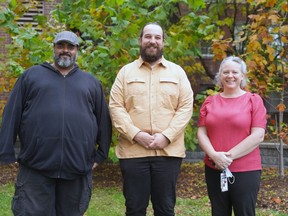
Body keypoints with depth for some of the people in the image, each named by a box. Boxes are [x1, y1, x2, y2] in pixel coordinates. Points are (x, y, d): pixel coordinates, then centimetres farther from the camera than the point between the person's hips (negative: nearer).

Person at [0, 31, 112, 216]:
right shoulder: (32, 75, 12)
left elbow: (103, 121, 18)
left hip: (77, 168, 2)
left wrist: (100, 155, 12)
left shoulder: (91, 82, 17)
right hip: (35, 167, -1)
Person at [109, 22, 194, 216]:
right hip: (132, 151, 0)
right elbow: (116, 107, 1)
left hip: (168, 151, 0)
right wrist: (135, 134, -13)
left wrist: (167, 136, -12)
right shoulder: (126, 72, 10)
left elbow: (186, 107, 2)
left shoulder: (177, 72, 10)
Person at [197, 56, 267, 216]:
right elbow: (201, 132, 5)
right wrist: (214, 155, -13)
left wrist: (229, 156, -14)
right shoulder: (210, 101, 9)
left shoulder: (254, 100, -1)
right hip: (214, 169, 3)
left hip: (246, 171, -3)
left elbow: (258, 136, -9)